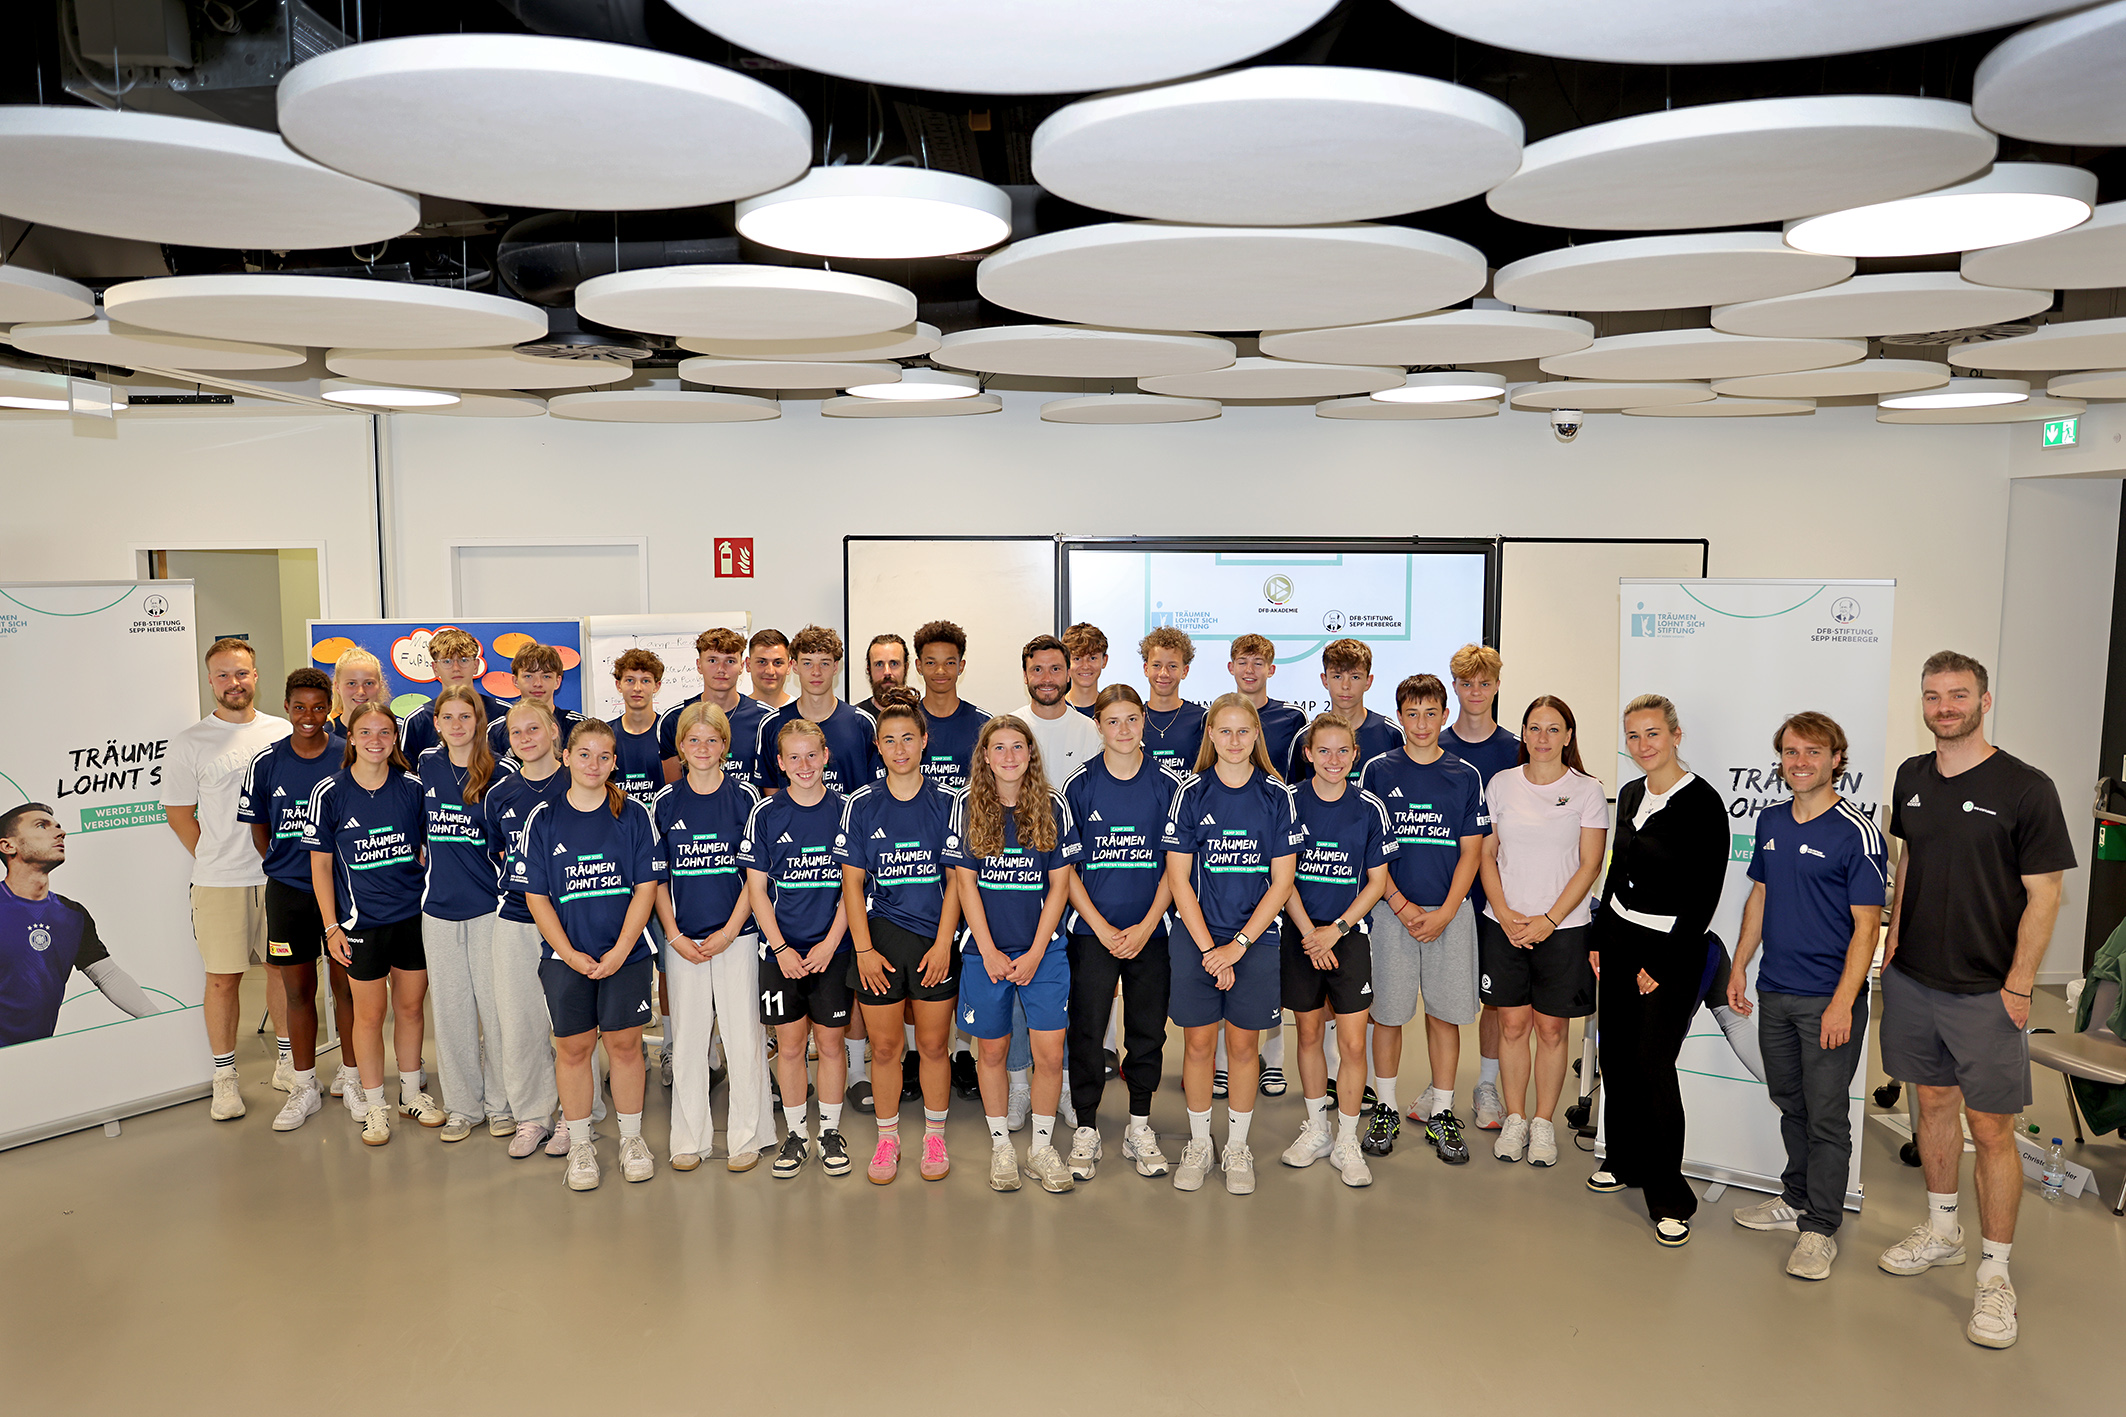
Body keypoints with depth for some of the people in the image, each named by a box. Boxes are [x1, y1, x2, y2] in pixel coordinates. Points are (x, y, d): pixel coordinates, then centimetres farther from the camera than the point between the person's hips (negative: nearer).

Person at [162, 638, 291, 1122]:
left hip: (281, 876, 3)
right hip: (220, 882, -2)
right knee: (223, 977, 2)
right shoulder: (191, 743, -1)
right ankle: (224, 1075, 14)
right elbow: (178, 813, 3)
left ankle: (288, 1059, 26)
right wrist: (217, 859, 0)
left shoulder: (283, 733, 6)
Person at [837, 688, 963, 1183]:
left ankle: (934, 1137, 25)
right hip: (879, 937, 0)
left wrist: (943, 945, -7)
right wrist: (863, 950, -6)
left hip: (935, 939, 0)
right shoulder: (861, 804, 0)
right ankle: (888, 1138, 24)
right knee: (885, 1046, 7)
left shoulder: (947, 803, 0)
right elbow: (852, 882, 1)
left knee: (933, 1044, 8)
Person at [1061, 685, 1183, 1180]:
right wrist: (1102, 928, -8)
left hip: (1151, 931, 1)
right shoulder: (1079, 785, -2)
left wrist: (1145, 926, -7)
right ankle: (1086, 1129, 17)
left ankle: (1140, 1126, 24)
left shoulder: (1169, 784, 0)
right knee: (1086, 1031, 2)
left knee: (1148, 1030, 9)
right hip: (1091, 930, -1)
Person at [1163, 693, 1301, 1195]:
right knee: (1198, 1043, 6)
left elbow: (1282, 881, -3)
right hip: (1196, 937, 0)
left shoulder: (1276, 795, -1)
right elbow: (1179, 879, -3)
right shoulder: (1191, 793, -2)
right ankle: (1199, 1145, 24)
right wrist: (1209, 948, -9)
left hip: (1255, 938, 0)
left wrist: (1238, 945, -10)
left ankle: (1237, 1149, 24)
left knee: (1243, 1044, 8)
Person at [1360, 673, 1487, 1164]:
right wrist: (1401, 905, -9)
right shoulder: (1378, 770, 1)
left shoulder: (1465, 776, 4)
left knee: (1444, 1013, 5)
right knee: (1388, 1012, 4)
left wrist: (1444, 913, -8)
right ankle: (1385, 1110, 19)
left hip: (1450, 911, 1)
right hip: (1391, 909, -1)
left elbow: (1470, 851, 2)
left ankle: (1441, 1114, 18)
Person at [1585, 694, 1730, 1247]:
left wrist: (1663, 963, -14)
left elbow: (1706, 894, -14)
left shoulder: (1702, 802, -13)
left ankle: (1669, 1197, 4)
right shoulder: (1630, 795, 9)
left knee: (1653, 1063, -7)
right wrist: (1598, 939, 14)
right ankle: (1625, 1160, 29)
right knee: (1616, 1055, 11)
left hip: (1671, 948, -7)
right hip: (1619, 937, 7)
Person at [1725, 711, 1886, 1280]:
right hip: (1775, 991, 6)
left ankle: (1820, 1227, 13)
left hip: (1830, 997, -6)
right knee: (1790, 1104, 18)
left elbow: (1866, 925, -13)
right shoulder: (1770, 821, 7)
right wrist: (1739, 966, 15)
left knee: (1826, 1115, 1)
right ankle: (1797, 1198, 33)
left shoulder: (1856, 832, -13)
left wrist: (1843, 1002, -18)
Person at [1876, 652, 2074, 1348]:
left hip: (1986, 994, -5)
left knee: (1991, 1130, 0)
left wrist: (2018, 987, -12)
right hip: (1912, 979, 5)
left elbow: (2043, 896, -10)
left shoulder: (2025, 788, -11)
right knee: (1934, 1102, 17)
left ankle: (1994, 1273, 12)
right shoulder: (1912, 777, 6)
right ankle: (1942, 1231, 33)